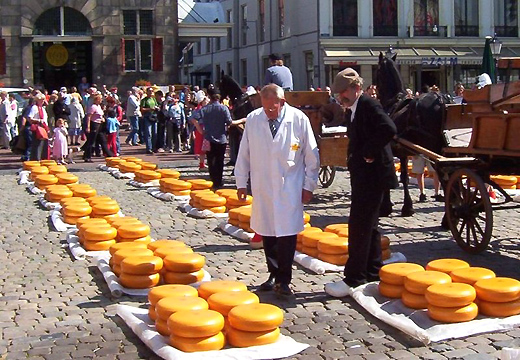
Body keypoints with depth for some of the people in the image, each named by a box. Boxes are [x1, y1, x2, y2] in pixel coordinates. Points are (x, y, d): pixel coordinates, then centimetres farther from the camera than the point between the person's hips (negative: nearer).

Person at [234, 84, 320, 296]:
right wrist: (241, 182, 9)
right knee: (267, 234, 8)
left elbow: (311, 156, 1)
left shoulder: (299, 120, -5)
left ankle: (283, 280, 4)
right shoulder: (253, 119, 1)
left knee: (287, 234, -6)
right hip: (262, 187, 3)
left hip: (290, 187, -2)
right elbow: (244, 153, 9)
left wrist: (309, 185, 1)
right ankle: (273, 275, 22)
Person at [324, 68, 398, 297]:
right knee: (367, 226, 17)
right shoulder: (353, 111, 15)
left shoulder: (369, 106, -15)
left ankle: (354, 279, -4)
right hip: (363, 175, 11)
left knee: (359, 226, -9)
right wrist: (356, 158, 7)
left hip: (372, 176, -11)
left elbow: (389, 130, -31)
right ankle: (372, 273, 28)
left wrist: (369, 154, -22)